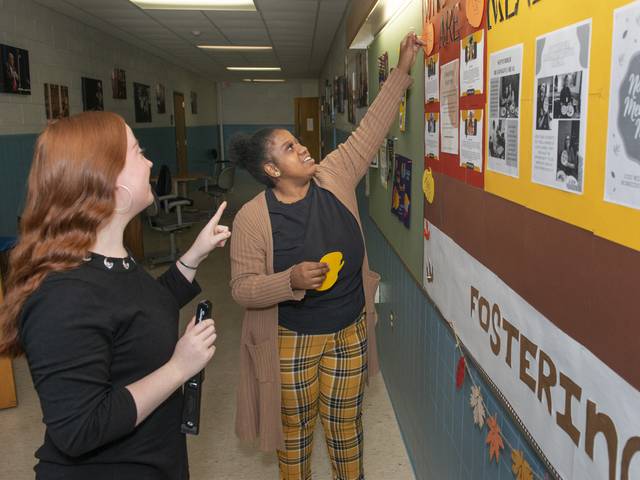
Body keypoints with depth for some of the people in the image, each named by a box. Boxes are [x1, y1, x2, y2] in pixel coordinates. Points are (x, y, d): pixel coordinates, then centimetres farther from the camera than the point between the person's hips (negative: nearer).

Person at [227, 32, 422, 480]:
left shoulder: (334, 177, -7)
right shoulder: (252, 217, -17)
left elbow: (371, 129, -1)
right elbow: (242, 288, -14)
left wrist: (402, 71, -2)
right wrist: (291, 280, -30)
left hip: (350, 333, 3)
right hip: (292, 341, -3)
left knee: (346, 425, 19)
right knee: (295, 430, 17)